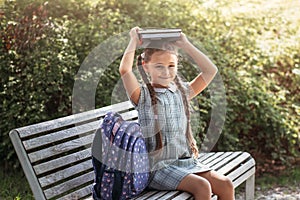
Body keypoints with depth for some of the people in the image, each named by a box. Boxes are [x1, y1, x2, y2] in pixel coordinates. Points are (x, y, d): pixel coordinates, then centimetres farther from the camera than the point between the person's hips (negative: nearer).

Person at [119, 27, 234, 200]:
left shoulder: (181, 92, 10)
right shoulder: (143, 96, -5)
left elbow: (211, 70, 8)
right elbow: (124, 69, -22)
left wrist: (185, 44, 8)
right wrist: (134, 42, -8)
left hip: (186, 161, 6)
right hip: (158, 166, -6)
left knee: (226, 185, -10)